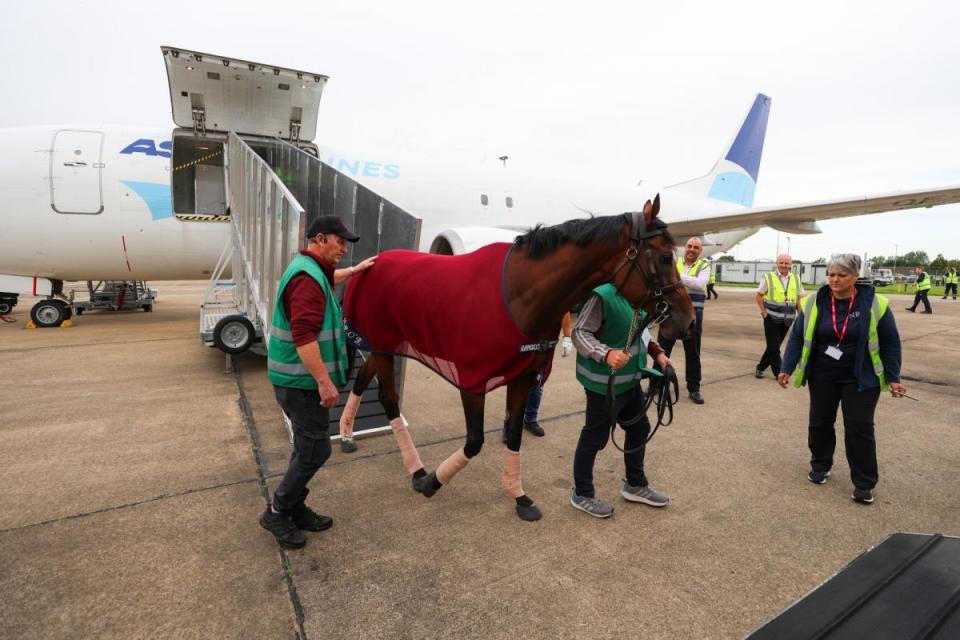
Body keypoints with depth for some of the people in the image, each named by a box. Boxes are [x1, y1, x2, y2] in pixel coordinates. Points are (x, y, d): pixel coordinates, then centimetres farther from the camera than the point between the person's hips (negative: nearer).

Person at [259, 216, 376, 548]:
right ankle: (276, 512, 16)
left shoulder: (310, 269, 12)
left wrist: (353, 270, 45)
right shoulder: (307, 278, -21)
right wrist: (324, 381, -30)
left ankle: (295, 509, 31)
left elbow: (325, 280, 41)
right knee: (315, 450, -1)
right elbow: (304, 337, -30)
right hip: (301, 382, -11)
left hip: (299, 379, 11)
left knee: (307, 447, 18)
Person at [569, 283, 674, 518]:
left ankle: (635, 485, 44)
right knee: (595, 437, 6)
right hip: (603, 383, -9)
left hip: (630, 380, 9)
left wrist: (657, 351, 5)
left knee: (639, 428, 22)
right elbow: (580, 333, -26)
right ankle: (582, 494, 27)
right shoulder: (603, 296, -24)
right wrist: (606, 354, -40)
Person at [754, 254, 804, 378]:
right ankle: (778, 373, 8)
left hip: (787, 320, 4)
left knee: (774, 346, 12)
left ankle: (761, 367, 26)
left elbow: (799, 298, 12)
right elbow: (759, 296, -1)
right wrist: (764, 312, -8)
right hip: (772, 318, -4)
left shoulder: (796, 279, 7)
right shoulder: (769, 278, -5)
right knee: (774, 347, -2)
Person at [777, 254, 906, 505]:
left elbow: (890, 343, -2)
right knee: (820, 422, 11)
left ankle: (864, 484, 15)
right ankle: (820, 466, 32)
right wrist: (787, 368, -6)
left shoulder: (874, 304, -10)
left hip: (860, 380, -2)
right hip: (822, 377, 2)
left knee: (859, 428, 1)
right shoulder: (814, 303, -7)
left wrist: (892, 377, -2)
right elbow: (797, 337, -2)